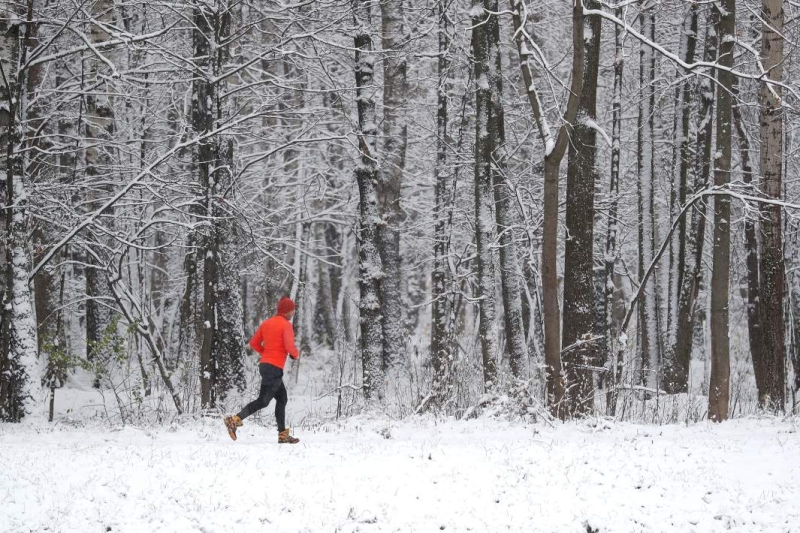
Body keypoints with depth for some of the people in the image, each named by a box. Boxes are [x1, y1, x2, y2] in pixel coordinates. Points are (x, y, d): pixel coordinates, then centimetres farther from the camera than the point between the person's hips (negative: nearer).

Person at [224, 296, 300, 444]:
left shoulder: (266, 323, 12)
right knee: (263, 401, -8)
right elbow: (289, 347, -19)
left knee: (282, 398, 15)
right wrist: (296, 354, 1)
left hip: (264, 364, 9)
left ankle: (283, 434, 15)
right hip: (275, 368, -9)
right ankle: (235, 420, -17)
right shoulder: (286, 325, -10)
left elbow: (254, 343, 13)